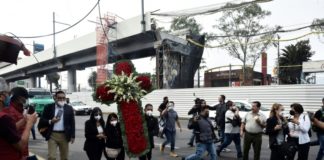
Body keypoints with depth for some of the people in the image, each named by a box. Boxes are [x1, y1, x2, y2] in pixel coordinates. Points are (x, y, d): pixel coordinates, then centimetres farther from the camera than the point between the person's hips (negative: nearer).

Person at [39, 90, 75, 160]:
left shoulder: (69, 108, 4)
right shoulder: (48, 107, 1)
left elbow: (72, 123, 5)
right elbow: (41, 121, 1)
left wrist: (72, 136, 1)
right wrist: (50, 121, -18)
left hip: (64, 136, 1)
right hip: (52, 135, -1)